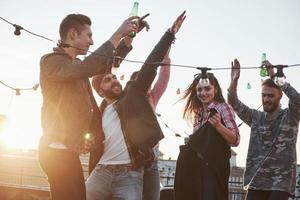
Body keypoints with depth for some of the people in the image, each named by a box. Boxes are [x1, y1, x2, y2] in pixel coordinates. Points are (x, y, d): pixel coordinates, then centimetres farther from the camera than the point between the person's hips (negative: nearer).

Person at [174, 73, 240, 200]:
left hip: (214, 168, -7)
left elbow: (235, 140, -12)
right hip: (195, 168, 7)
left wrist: (218, 125, -26)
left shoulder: (223, 108, -4)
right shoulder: (199, 112, 17)